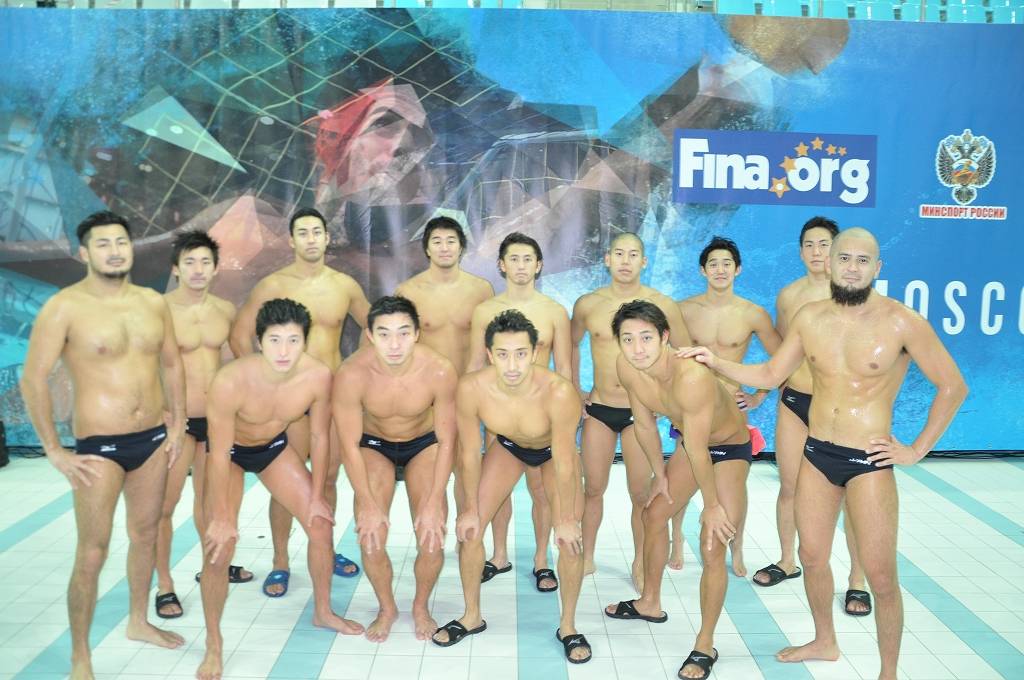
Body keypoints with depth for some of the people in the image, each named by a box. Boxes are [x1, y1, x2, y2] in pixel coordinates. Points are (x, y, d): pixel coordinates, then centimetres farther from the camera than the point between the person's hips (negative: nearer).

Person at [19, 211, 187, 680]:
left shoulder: (153, 302, 3)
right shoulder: (64, 307, -12)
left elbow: (172, 364, 13)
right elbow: (32, 380, -11)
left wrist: (177, 426, 8)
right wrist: (55, 452, -11)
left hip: (154, 438, 5)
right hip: (100, 445, -5)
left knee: (145, 534, 18)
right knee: (92, 553, -1)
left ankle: (138, 622, 37)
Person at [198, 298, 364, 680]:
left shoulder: (318, 376, -28)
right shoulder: (230, 382, -38)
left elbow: (319, 437, -12)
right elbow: (219, 455, -26)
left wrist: (317, 497, -4)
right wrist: (222, 517, -17)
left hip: (274, 446, 3)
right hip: (230, 450, -3)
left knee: (321, 525, 2)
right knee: (218, 546, -10)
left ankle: (323, 612, 26)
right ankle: (214, 645, 12)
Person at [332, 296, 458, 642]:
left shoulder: (440, 371, -31)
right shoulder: (351, 375, -31)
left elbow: (446, 441, -18)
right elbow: (350, 446, -18)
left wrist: (434, 504, -18)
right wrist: (368, 503, -17)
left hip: (424, 444, 0)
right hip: (374, 446, 0)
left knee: (432, 542, -11)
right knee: (370, 542, -12)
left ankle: (421, 606, 20)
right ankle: (387, 608, 18)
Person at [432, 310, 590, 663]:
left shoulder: (558, 392, -42)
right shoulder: (471, 388, -34)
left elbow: (564, 464, -29)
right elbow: (469, 453, -19)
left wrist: (566, 520, -18)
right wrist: (471, 508, -8)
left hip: (554, 450, -2)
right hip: (508, 446, 2)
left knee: (571, 539, -9)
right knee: (468, 527, -1)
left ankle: (567, 627, 15)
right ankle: (472, 617, 22)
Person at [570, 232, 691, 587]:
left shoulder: (661, 305, -7)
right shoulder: (588, 304, -1)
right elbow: (572, 345, 16)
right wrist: (575, 389, 11)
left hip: (640, 411, -1)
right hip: (598, 409, 2)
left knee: (641, 493, 5)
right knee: (593, 488, 10)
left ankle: (640, 564, 23)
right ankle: (587, 556, 27)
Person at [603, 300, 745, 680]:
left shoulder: (693, 378, -41)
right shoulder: (626, 368, -19)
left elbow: (698, 451, -30)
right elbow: (644, 424, -3)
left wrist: (712, 505, -19)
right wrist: (660, 475, 7)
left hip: (730, 447, -7)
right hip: (690, 441, 7)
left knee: (713, 550, -10)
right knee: (654, 514, 17)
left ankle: (705, 645, 10)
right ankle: (650, 603, 39)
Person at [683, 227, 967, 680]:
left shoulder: (902, 322, -13)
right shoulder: (810, 317, -1)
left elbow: (953, 387, -5)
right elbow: (770, 375, 7)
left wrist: (917, 450, -5)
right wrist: (715, 362, -6)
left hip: (869, 461, -4)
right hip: (816, 454, 4)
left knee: (881, 577, 1)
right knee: (812, 557, 17)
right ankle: (824, 642, 40)